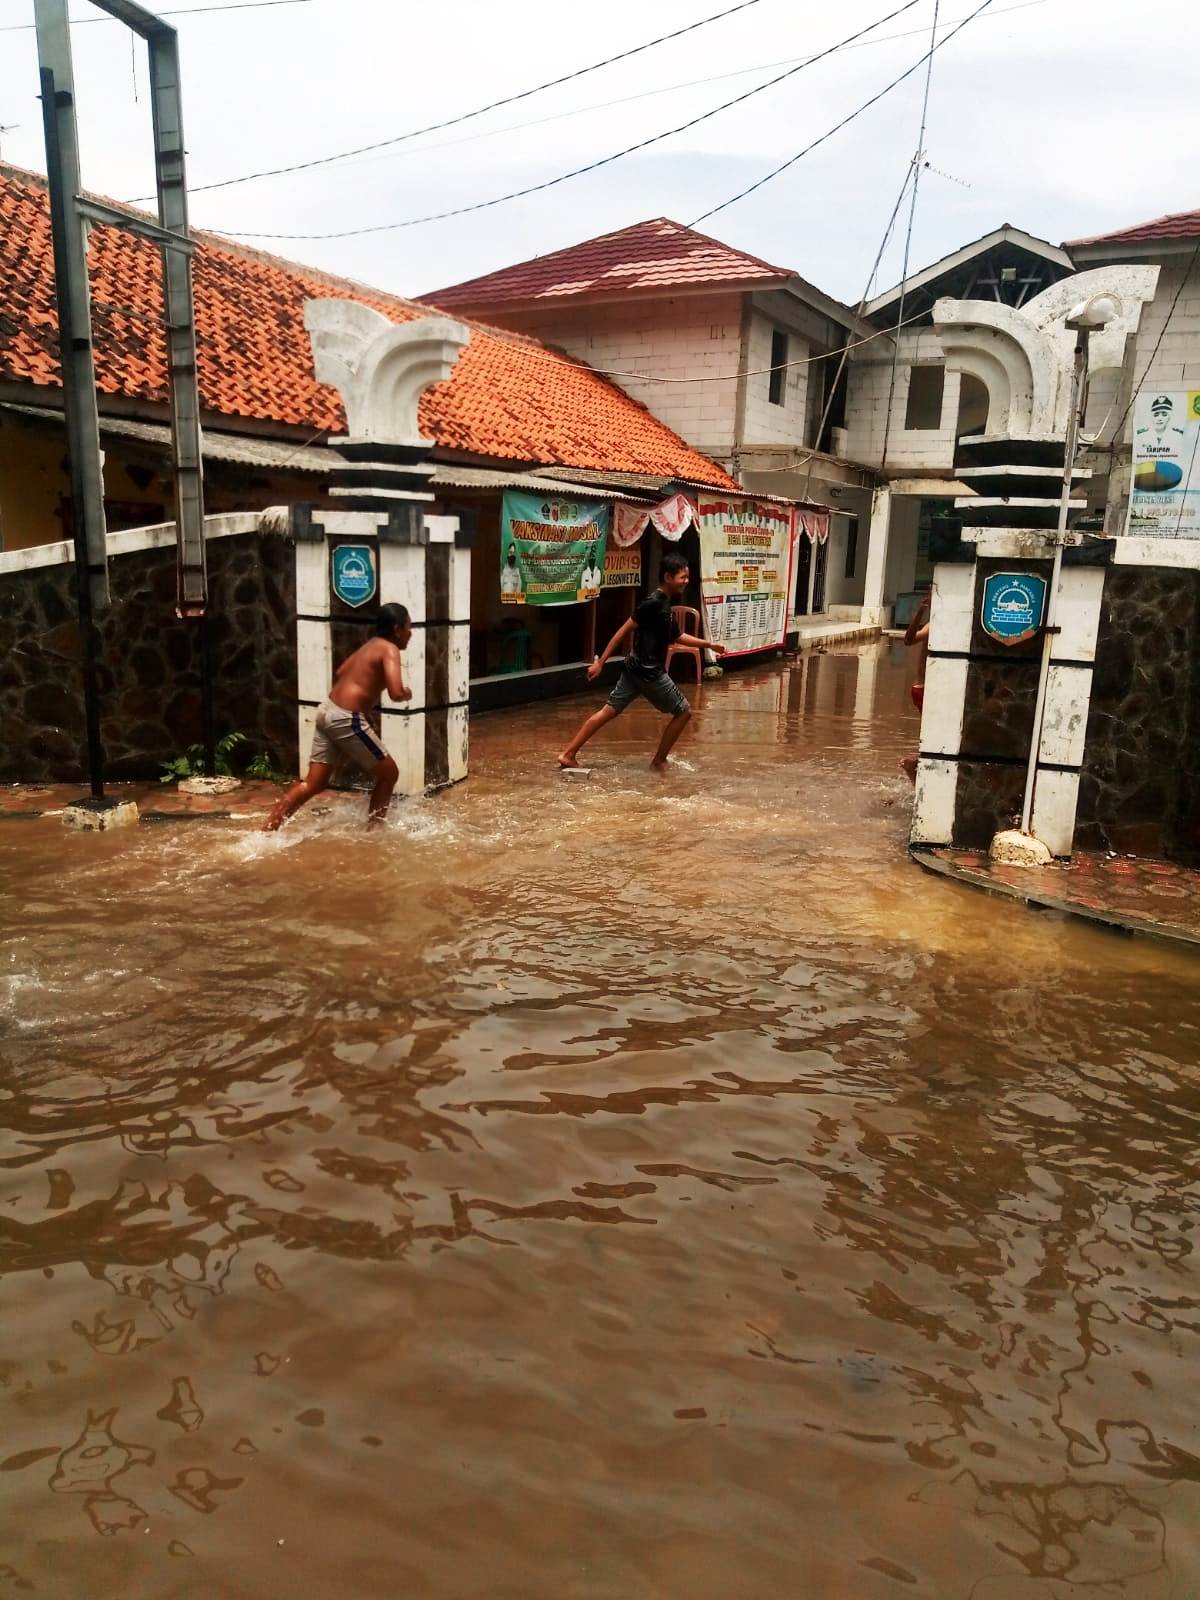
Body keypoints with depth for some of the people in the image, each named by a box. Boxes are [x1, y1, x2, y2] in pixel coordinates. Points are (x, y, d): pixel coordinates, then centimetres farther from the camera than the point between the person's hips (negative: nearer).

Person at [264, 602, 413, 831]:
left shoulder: (369, 645, 19)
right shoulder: (389, 649, -8)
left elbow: (339, 674, 29)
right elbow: (396, 692, -21)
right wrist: (406, 694, 0)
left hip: (327, 711, 9)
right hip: (346, 719, -9)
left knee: (313, 783, 10)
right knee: (388, 773, 8)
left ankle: (267, 833, 6)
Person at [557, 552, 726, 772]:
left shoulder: (665, 603, 12)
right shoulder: (653, 603, -17)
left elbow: (677, 637, 25)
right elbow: (624, 631, -18)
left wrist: (709, 644, 25)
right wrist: (600, 662, -18)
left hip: (636, 669, 9)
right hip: (648, 671, -9)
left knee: (609, 711, 8)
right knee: (683, 711, 5)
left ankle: (568, 754, 6)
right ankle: (659, 761, 13)